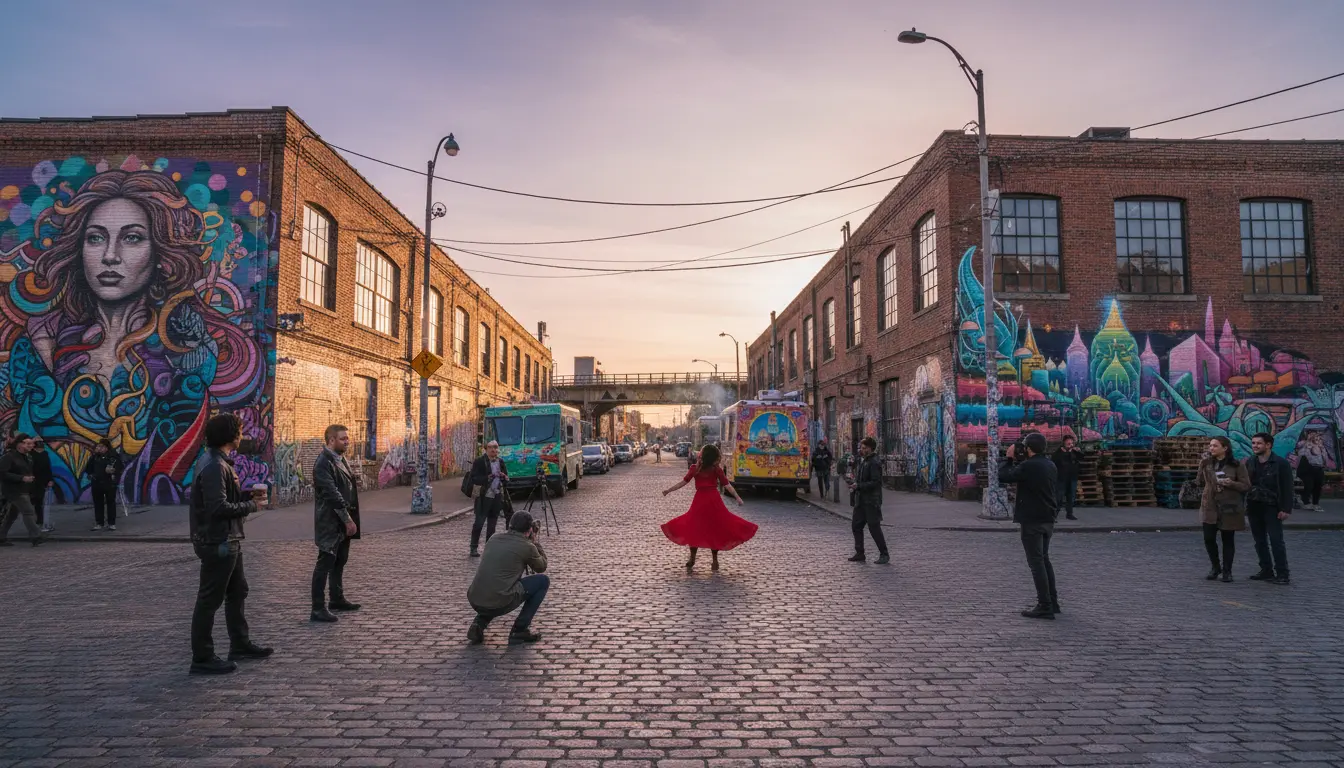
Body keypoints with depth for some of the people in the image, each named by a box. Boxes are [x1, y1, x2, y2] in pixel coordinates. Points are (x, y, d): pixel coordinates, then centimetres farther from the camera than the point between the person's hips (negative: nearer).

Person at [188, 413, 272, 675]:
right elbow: (219, 507, -26)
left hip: (228, 541, 11)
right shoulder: (214, 466, -21)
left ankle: (240, 644, 32)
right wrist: (251, 505, -14)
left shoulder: (220, 462, 12)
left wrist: (248, 494, 5)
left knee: (237, 592, 20)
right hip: (217, 542, -11)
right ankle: (202, 658, 9)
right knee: (210, 599, -1)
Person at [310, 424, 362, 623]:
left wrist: (350, 519, 12)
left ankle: (337, 599, 30)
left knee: (340, 561, 18)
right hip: (330, 523, -9)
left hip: (343, 522, 9)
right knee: (325, 562, -6)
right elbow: (332, 494, -22)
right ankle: (318, 609, -2)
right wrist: (348, 520, -20)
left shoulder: (340, 459, 13)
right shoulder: (324, 463, -16)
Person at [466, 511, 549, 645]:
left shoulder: (493, 539, 15)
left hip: (474, 602, 6)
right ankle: (520, 631, 10)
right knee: (543, 580, 12)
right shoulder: (527, 546, -1)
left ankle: (479, 625, 15)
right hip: (499, 603, -6)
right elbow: (541, 567, 19)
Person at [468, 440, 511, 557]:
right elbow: (474, 478, -13)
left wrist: (504, 478, -5)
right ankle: (474, 548, 3)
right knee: (479, 522, -4)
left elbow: (506, 478, 19)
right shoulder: (479, 461, -6)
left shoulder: (500, 461, 11)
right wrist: (487, 478, -28)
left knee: (492, 523, 10)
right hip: (483, 496, -5)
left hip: (497, 496, 5)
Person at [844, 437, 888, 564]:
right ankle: (860, 554, 18)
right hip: (861, 500, 9)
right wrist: (853, 480, 6)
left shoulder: (874, 463, -14)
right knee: (856, 526, 10)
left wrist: (858, 486, -20)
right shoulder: (862, 461, 15)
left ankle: (884, 555, 5)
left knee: (874, 528, -5)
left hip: (871, 501, -9)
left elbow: (875, 482, -21)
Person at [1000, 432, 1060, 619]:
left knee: (1036, 562, -4)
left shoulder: (1027, 466, -18)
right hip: (1048, 519, 8)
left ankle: (1045, 606, -3)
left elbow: (1003, 476, -11)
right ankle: (1052, 601, 24)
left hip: (1032, 520, -8)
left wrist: (1009, 458, 3)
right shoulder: (1050, 465, 8)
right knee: (1044, 559, 19)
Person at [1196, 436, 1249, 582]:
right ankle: (1216, 567, 18)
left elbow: (1246, 486, -5)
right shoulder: (1206, 463, 5)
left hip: (1229, 507, -2)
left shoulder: (1236, 465, -4)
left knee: (1228, 540, 5)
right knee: (1209, 538, -2)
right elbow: (1200, 481, 17)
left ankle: (1226, 571, 17)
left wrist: (1231, 483, -20)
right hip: (1210, 506, 2)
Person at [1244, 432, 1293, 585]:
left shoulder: (1280, 463, -7)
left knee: (1276, 541, -6)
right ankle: (1266, 571, 18)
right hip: (1254, 508, 6)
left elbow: (1287, 488, -9)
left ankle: (1282, 574, -1)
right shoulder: (1250, 462, 8)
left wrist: (1286, 509, -14)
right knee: (1260, 541, 10)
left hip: (1272, 508, -6)